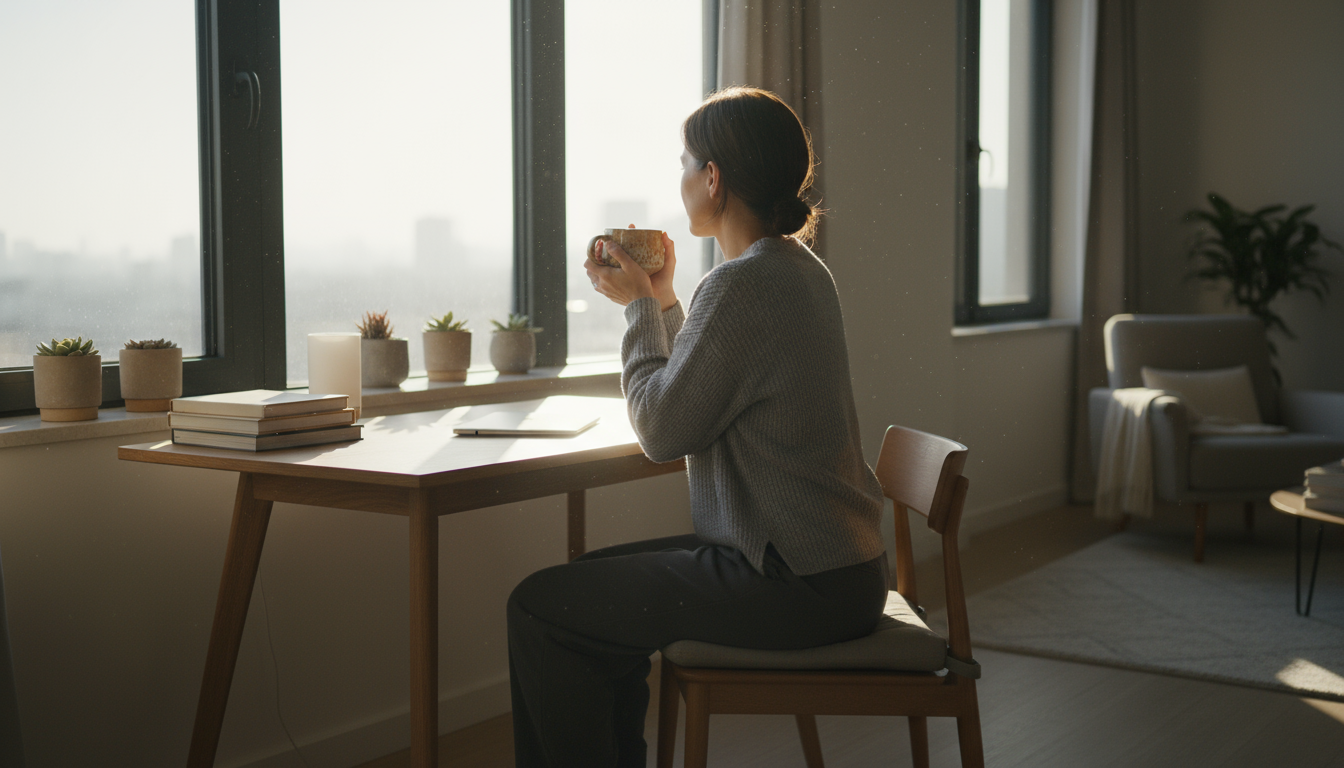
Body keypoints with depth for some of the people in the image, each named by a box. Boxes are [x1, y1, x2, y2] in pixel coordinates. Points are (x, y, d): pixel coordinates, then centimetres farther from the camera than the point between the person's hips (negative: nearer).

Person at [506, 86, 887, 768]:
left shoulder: (742, 285, -20)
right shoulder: (798, 269, 11)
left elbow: (662, 431, -14)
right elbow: (698, 398, 18)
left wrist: (640, 305, -3)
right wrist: (662, 300, 14)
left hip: (800, 587, -10)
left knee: (538, 609, -5)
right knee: (593, 582, 23)